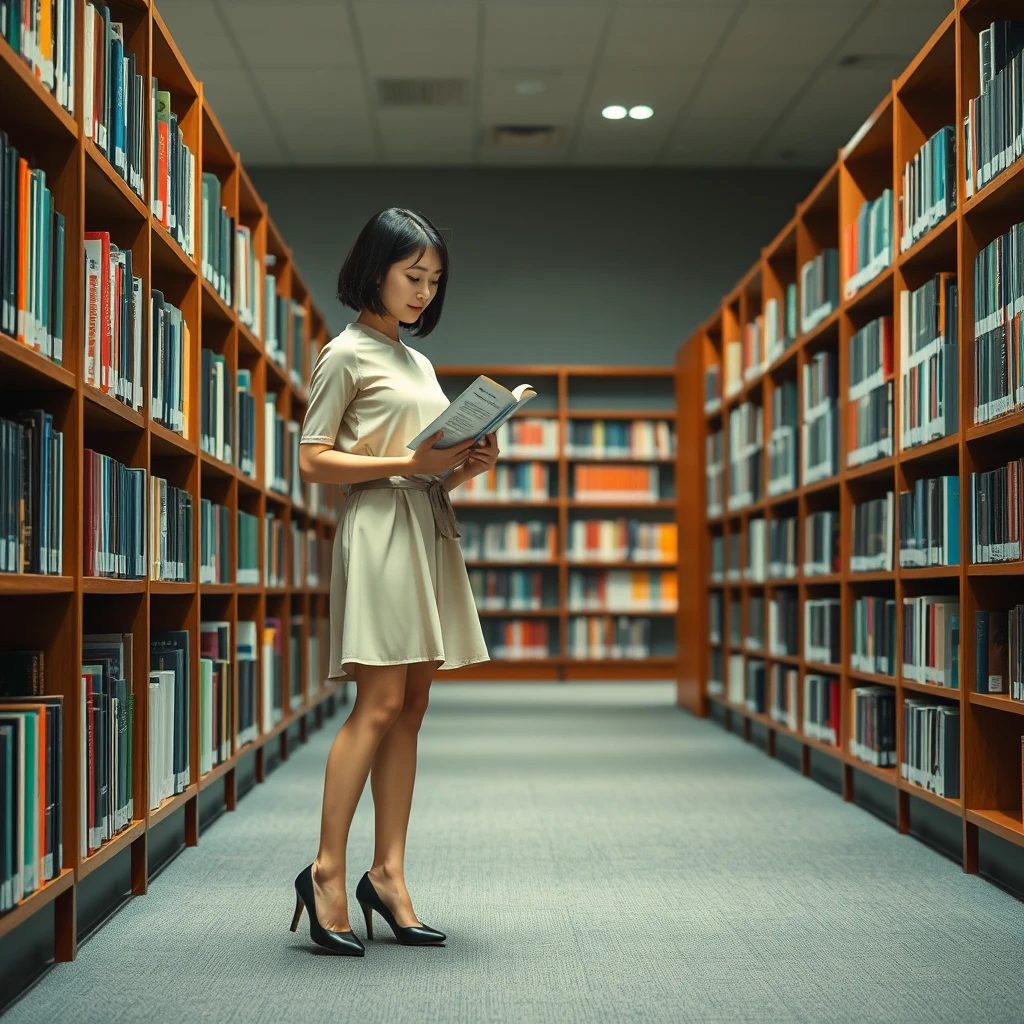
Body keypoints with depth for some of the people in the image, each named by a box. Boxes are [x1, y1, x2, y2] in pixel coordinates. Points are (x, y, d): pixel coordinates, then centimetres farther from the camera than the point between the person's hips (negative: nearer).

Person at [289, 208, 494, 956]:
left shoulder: (417, 360, 22)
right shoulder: (347, 354, -1)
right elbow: (314, 462, -8)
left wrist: (467, 465, 3)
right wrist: (408, 462, -15)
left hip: (431, 529, 8)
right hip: (379, 526, -8)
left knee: (410, 710, 4)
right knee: (381, 703, -13)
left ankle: (388, 872, 6)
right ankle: (327, 870, -7)